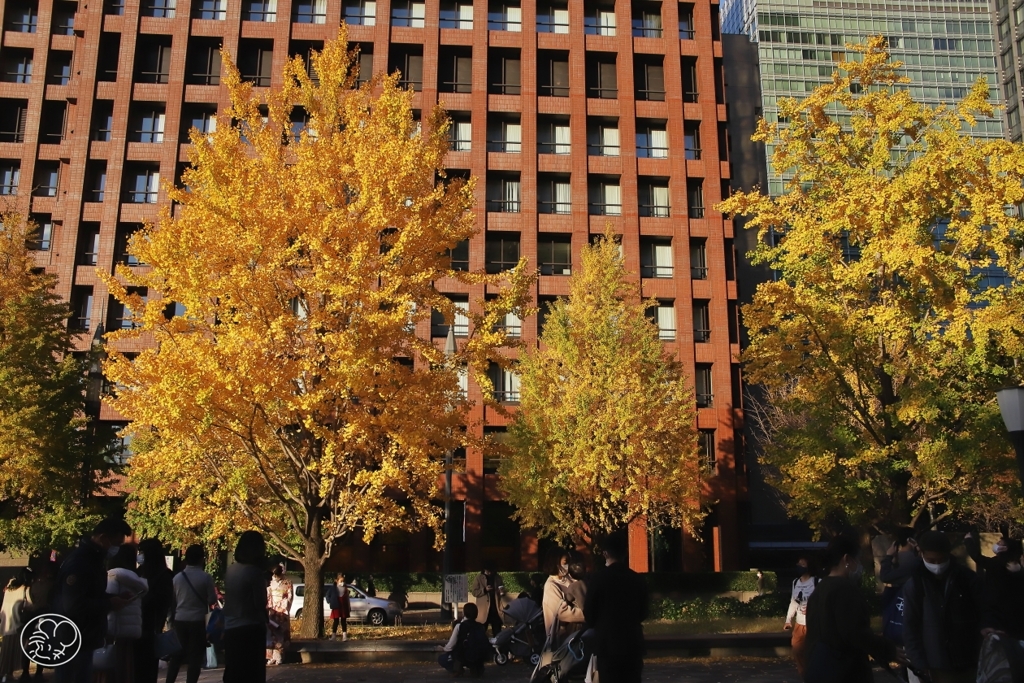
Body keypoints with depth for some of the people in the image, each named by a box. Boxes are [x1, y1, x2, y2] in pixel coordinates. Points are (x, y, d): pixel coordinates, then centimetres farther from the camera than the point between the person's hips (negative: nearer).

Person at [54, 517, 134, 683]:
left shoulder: (92, 559, 12)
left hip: (82, 640, 10)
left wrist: (114, 598, 5)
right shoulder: (79, 562, -21)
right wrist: (110, 604, -18)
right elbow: (73, 605, -28)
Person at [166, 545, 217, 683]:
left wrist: (172, 620, 20)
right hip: (197, 620, -4)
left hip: (179, 620, 5)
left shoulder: (177, 577, 4)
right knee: (195, 656, 2)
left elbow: (172, 600, 10)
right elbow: (212, 600, -6)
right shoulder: (206, 577, -9)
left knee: (177, 654, 16)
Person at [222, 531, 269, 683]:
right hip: (251, 629, -7)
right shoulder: (255, 571, -14)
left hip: (230, 628, 7)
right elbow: (260, 603, -12)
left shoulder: (230, 570, 8)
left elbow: (228, 599, 14)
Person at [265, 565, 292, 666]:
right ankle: (272, 656, 3)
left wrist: (285, 609, -9)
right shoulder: (271, 583, 11)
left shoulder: (287, 583, -1)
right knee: (272, 633, -1)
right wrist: (268, 608, -1)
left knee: (280, 633, -6)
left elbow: (289, 597, -2)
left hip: (282, 611, -4)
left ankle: (279, 657, -3)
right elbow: (267, 597, 11)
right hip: (272, 611, 4)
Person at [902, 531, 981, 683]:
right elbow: (910, 627, -1)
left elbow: (982, 615, 4)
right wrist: (920, 664, -6)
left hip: (968, 662, 1)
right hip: (937, 666, -1)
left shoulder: (967, 578, -1)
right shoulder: (914, 584, -4)